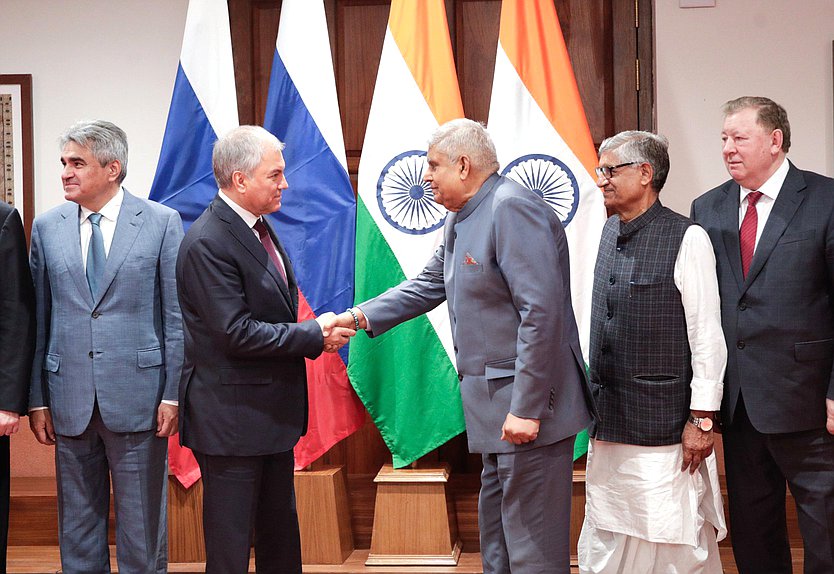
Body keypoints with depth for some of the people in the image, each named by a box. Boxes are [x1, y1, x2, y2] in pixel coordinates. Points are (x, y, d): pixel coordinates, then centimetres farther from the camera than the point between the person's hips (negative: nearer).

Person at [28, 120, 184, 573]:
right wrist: (37, 398, 4)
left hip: (137, 395, -3)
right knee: (77, 520, 12)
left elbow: (176, 315, -3)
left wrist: (174, 392, -7)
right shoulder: (47, 228, 6)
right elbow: (38, 319, 7)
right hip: (70, 398, 3)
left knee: (141, 521, 7)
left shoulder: (162, 223, -2)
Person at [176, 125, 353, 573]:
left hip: (273, 412, 10)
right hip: (232, 418, -9)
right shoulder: (208, 243, -20)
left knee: (280, 536, 19)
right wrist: (314, 336, -18)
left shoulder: (260, 227, 10)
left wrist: (315, 329, -1)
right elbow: (236, 333, -24)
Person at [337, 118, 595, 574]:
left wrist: (526, 408, -25)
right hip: (494, 402, 10)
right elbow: (428, 285, 23)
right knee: (497, 536, 20)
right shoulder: (459, 220, 14)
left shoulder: (512, 208, -17)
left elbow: (542, 312, -24)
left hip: (529, 404, -10)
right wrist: (361, 316, 10)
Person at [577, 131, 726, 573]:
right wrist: (594, 396, 14)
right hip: (608, 422, 7)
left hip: (662, 423, -7)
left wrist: (702, 420, -12)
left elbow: (707, 337, -12)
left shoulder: (687, 239, -11)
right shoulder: (610, 232, 9)